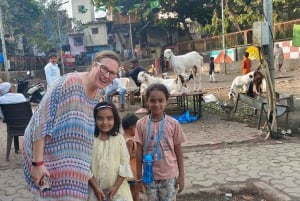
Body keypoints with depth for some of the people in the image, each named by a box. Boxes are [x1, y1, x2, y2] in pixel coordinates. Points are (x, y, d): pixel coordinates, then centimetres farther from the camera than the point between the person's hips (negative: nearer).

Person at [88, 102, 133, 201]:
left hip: (117, 188, 0)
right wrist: (96, 187, -10)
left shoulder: (119, 139, -4)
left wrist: (116, 187, -8)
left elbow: (125, 164, -3)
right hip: (96, 188, 0)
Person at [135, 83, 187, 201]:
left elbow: (178, 151, -1)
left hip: (169, 175, -1)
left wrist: (181, 175, 1)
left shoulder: (173, 124, -9)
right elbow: (139, 152, -1)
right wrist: (139, 177, 2)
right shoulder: (141, 124, -7)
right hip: (150, 175, 1)